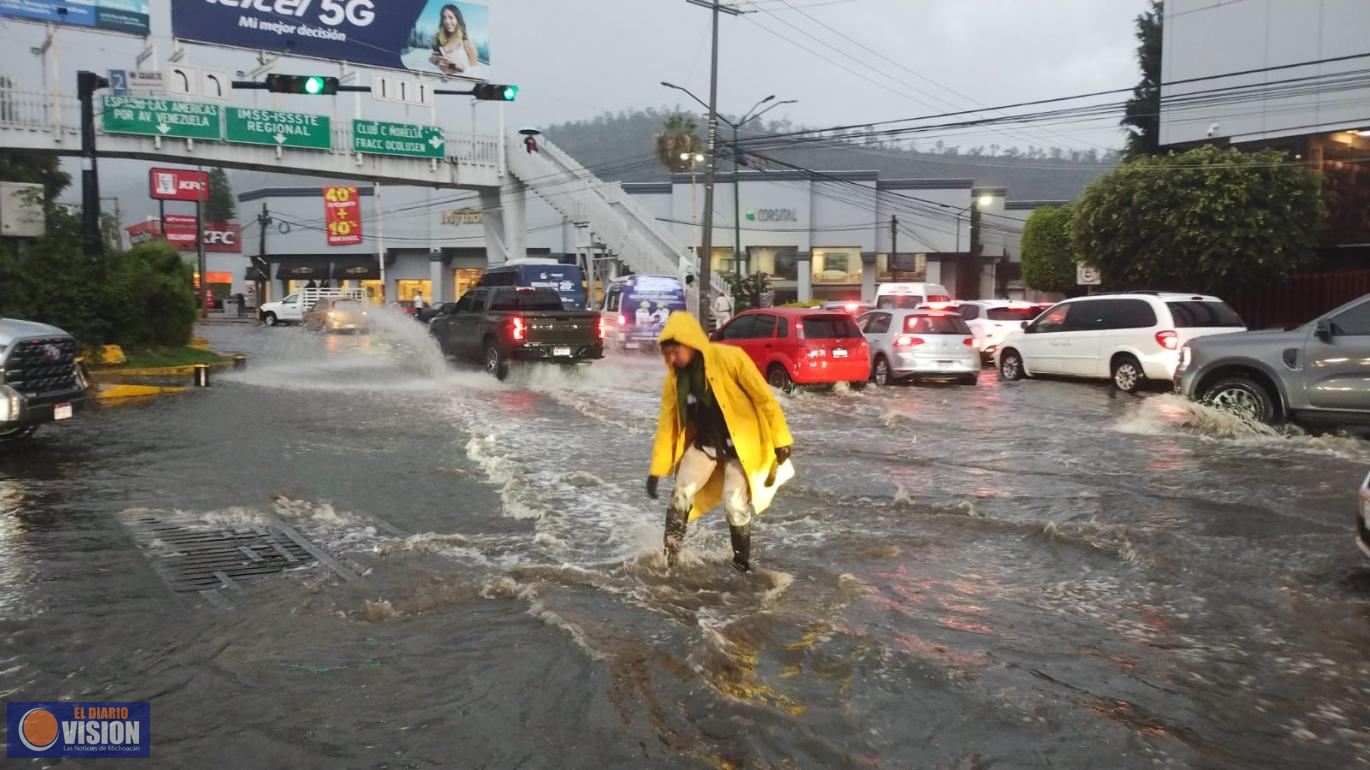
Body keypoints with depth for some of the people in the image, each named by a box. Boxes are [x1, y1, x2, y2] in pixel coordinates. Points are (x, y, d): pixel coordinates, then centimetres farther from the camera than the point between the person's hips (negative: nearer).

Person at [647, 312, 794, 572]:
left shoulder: (730, 358, -23)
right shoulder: (674, 379, -6)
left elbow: (764, 398, -17)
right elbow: (667, 424, 0)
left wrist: (780, 442, -16)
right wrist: (657, 470, -2)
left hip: (740, 445, -4)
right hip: (704, 444, 5)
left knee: (736, 506, -11)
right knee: (680, 497, -6)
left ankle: (742, 565, 11)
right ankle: (667, 559, 9)